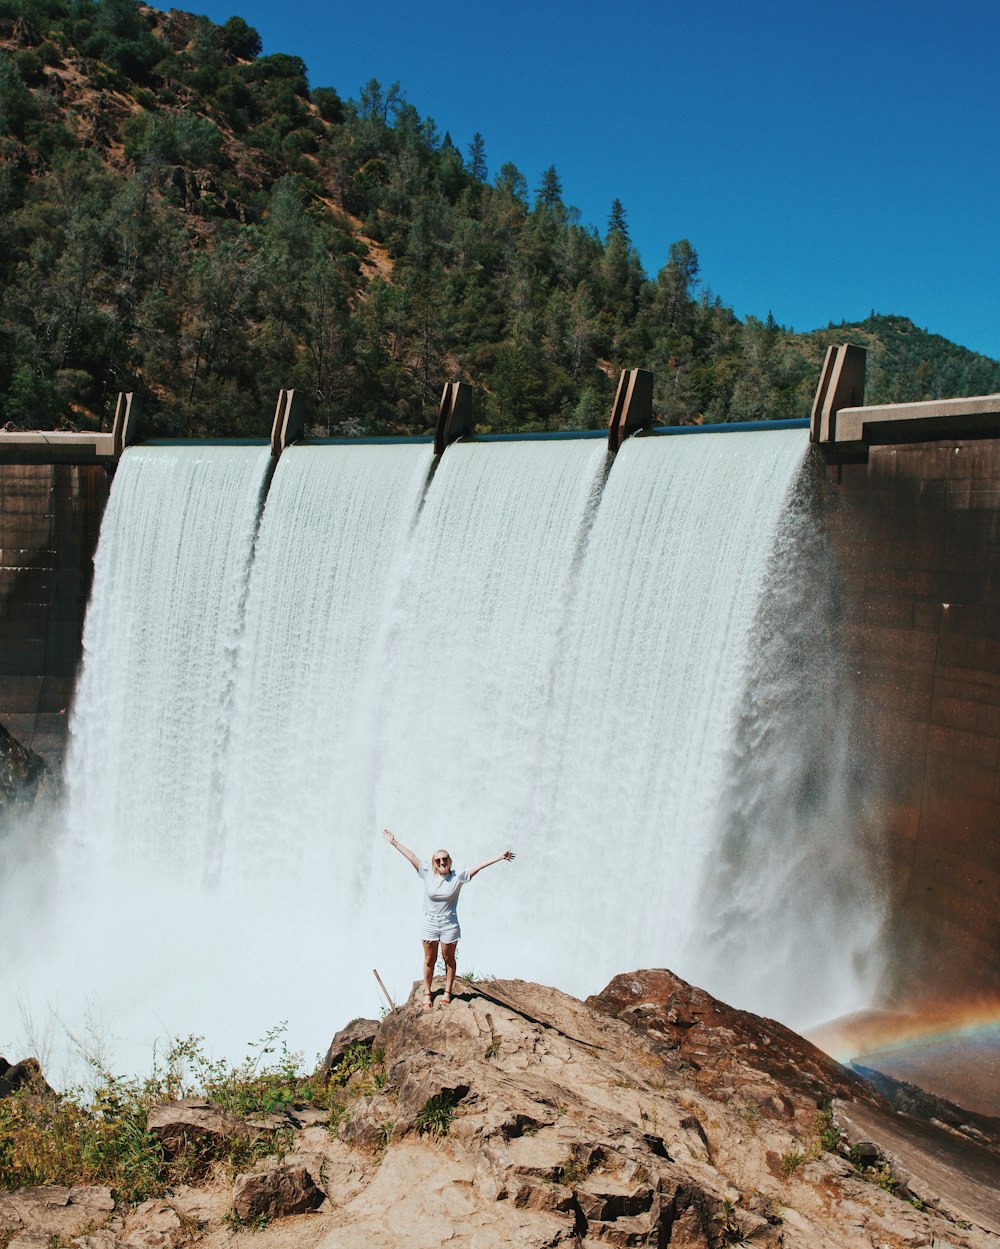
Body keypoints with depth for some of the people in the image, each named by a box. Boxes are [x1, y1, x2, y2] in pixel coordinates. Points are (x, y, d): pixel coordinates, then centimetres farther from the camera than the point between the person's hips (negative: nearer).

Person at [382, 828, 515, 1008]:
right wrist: (394, 842, -1)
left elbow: (479, 866, -11)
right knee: (429, 960, 11)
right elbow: (411, 857, -3)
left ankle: (447, 992, 24)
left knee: (449, 959, 11)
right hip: (430, 924, 1)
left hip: (449, 925, -1)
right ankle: (427, 994, 23)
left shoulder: (458, 877, -7)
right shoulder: (427, 874, -4)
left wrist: (501, 857, -15)